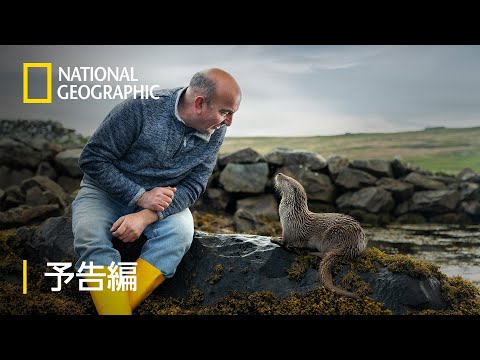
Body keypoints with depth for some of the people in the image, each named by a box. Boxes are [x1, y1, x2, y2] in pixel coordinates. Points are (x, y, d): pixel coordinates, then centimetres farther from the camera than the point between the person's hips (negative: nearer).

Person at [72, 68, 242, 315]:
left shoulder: (215, 131, -10)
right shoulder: (142, 107, -22)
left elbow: (193, 186, -11)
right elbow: (92, 159, -17)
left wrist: (147, 216, -27)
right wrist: (140, 196, -26)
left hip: (160, 198, 2)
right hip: (106, 190, -2)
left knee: (181, 231, -29)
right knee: (91, 238, -32)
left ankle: (117, 307, -30)